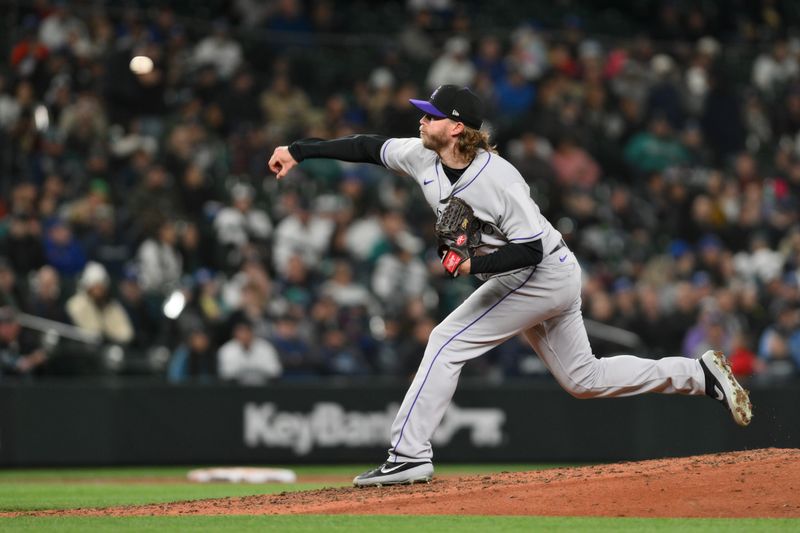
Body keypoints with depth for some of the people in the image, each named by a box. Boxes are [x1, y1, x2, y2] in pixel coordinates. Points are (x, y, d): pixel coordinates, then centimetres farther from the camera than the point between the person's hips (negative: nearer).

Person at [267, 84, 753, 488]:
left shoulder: (498, 178, -27)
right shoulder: (424, 158, -5)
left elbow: (530, 249, -25)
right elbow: (368, 147, 3)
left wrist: (474, 265, -36)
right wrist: (299, 152, -3)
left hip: (544, 275, -9)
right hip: (549, 282, 9)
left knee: (448, 342, -14)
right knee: (583, 379, 16)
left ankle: (409, 457, -14)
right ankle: (700, 374, 22)